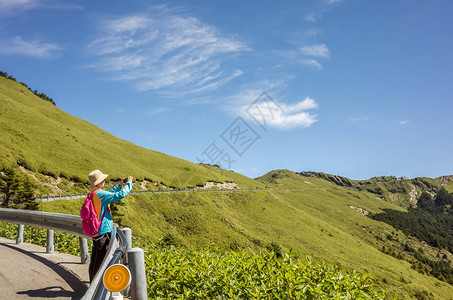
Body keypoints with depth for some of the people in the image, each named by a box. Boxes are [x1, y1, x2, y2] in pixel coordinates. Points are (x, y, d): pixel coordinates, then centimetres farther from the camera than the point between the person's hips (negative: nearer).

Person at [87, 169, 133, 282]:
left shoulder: (92, 193, 8)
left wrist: (119, 185, 19)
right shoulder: (100, 194, -20)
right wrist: (128, 184, -8)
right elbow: (120, 195, -21)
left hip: (95, 231, 10)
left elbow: (109, 194, 23)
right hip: (103, 231, -10)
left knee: (95, 259, 18)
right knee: (101, 260, -1)